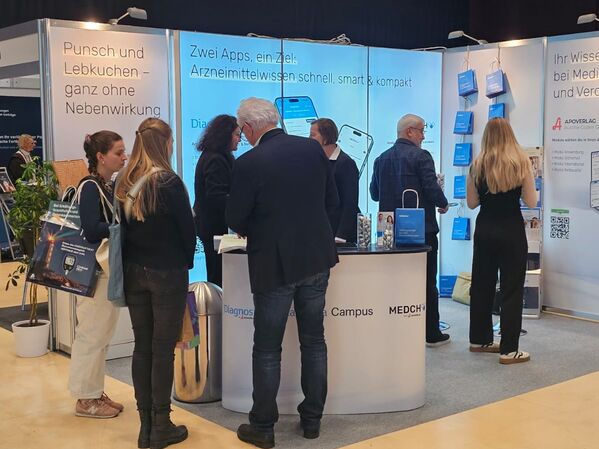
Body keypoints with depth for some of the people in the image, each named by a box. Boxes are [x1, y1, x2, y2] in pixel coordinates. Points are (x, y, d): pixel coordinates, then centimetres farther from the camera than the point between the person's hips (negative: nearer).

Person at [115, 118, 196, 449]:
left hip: (133, 272, 6)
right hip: (167, 273, -6)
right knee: (163, 348, 1)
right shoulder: (168, 182, -15)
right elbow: (187, 229, -8)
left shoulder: (123, 184, 3)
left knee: (142, 346, 10)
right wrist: (186, 262, 9)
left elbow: (122, 227, 9)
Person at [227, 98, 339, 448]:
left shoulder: (249, 163, -15)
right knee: (314, 341, 15)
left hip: (274, 263, -5)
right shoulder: (313, 149, 0)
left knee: (267, 349, 6)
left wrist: (251, 229, 14)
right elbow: (332, 201, 7)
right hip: (317, 259, 5)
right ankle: (312, 420, 24)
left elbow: (236, 220, -8)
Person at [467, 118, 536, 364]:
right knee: (512, 289, 2)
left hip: (484, 229, 3)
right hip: (512, 230, -3)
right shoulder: (521, 162, -7)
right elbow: (531, 202, -5)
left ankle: (480, 339, 25)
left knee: (481, 285, 16)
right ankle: (508, 350, 2)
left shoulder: (477, 164, 0)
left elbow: (471, 203, 4)